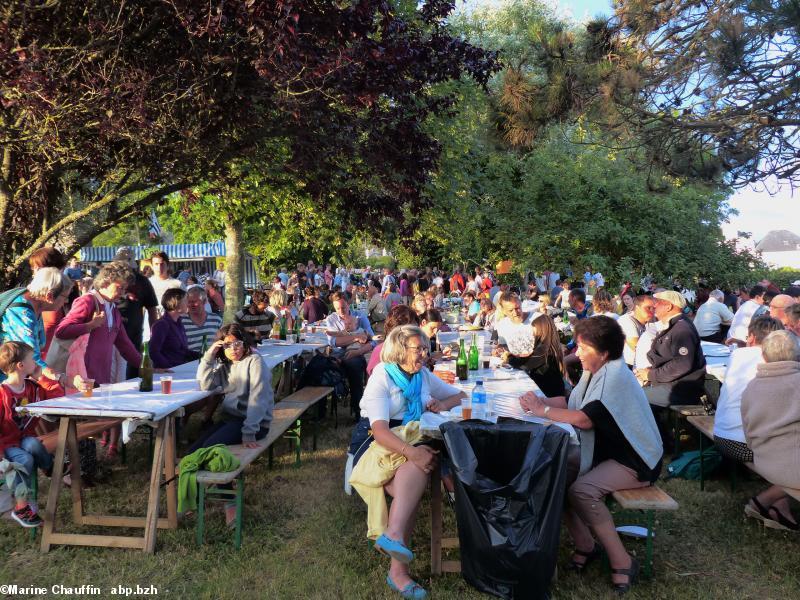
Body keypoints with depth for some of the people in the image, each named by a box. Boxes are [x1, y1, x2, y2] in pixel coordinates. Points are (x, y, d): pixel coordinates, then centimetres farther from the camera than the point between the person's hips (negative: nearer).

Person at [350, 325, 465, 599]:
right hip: (374, 443, -4)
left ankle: (393, 537, -34)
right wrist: (412, 452, -38)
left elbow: (459, 395, 23)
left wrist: (443, 404, -1)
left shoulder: (424, 376, 10)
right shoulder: (382, 377, -9)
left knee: (418, 469, -32)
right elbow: (380, 430, -21)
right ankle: (397, 552, -34)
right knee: (412, 490, -33)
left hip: (409, 440, 5)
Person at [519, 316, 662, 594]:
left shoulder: (616, 374, -24)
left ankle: (622, 561, -10)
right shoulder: (594, 371, 4)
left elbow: (584, 419, -32)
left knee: (580, 490, -27)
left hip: (636, 460, -9)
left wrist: (542, 410, -22)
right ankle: (585, 545, 7)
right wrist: (542, 401, -10)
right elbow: (572, 403, 8)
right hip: (607, 451, 9)